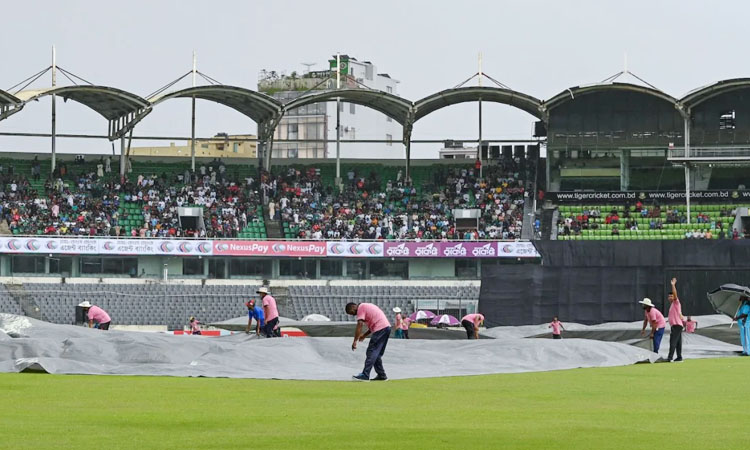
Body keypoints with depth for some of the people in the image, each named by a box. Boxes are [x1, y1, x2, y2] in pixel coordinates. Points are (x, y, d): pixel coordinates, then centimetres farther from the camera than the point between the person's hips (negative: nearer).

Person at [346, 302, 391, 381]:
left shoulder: (361, 308, -5)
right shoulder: (366, 306, 25)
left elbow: (359, 325, -14)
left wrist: (355, 341, -14)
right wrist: (364, 335, 23)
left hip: (380, 329, -9)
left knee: (371, 352, -9)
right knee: (377, 354, 14)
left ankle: (365, 375, -12)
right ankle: (381, 375, 14)